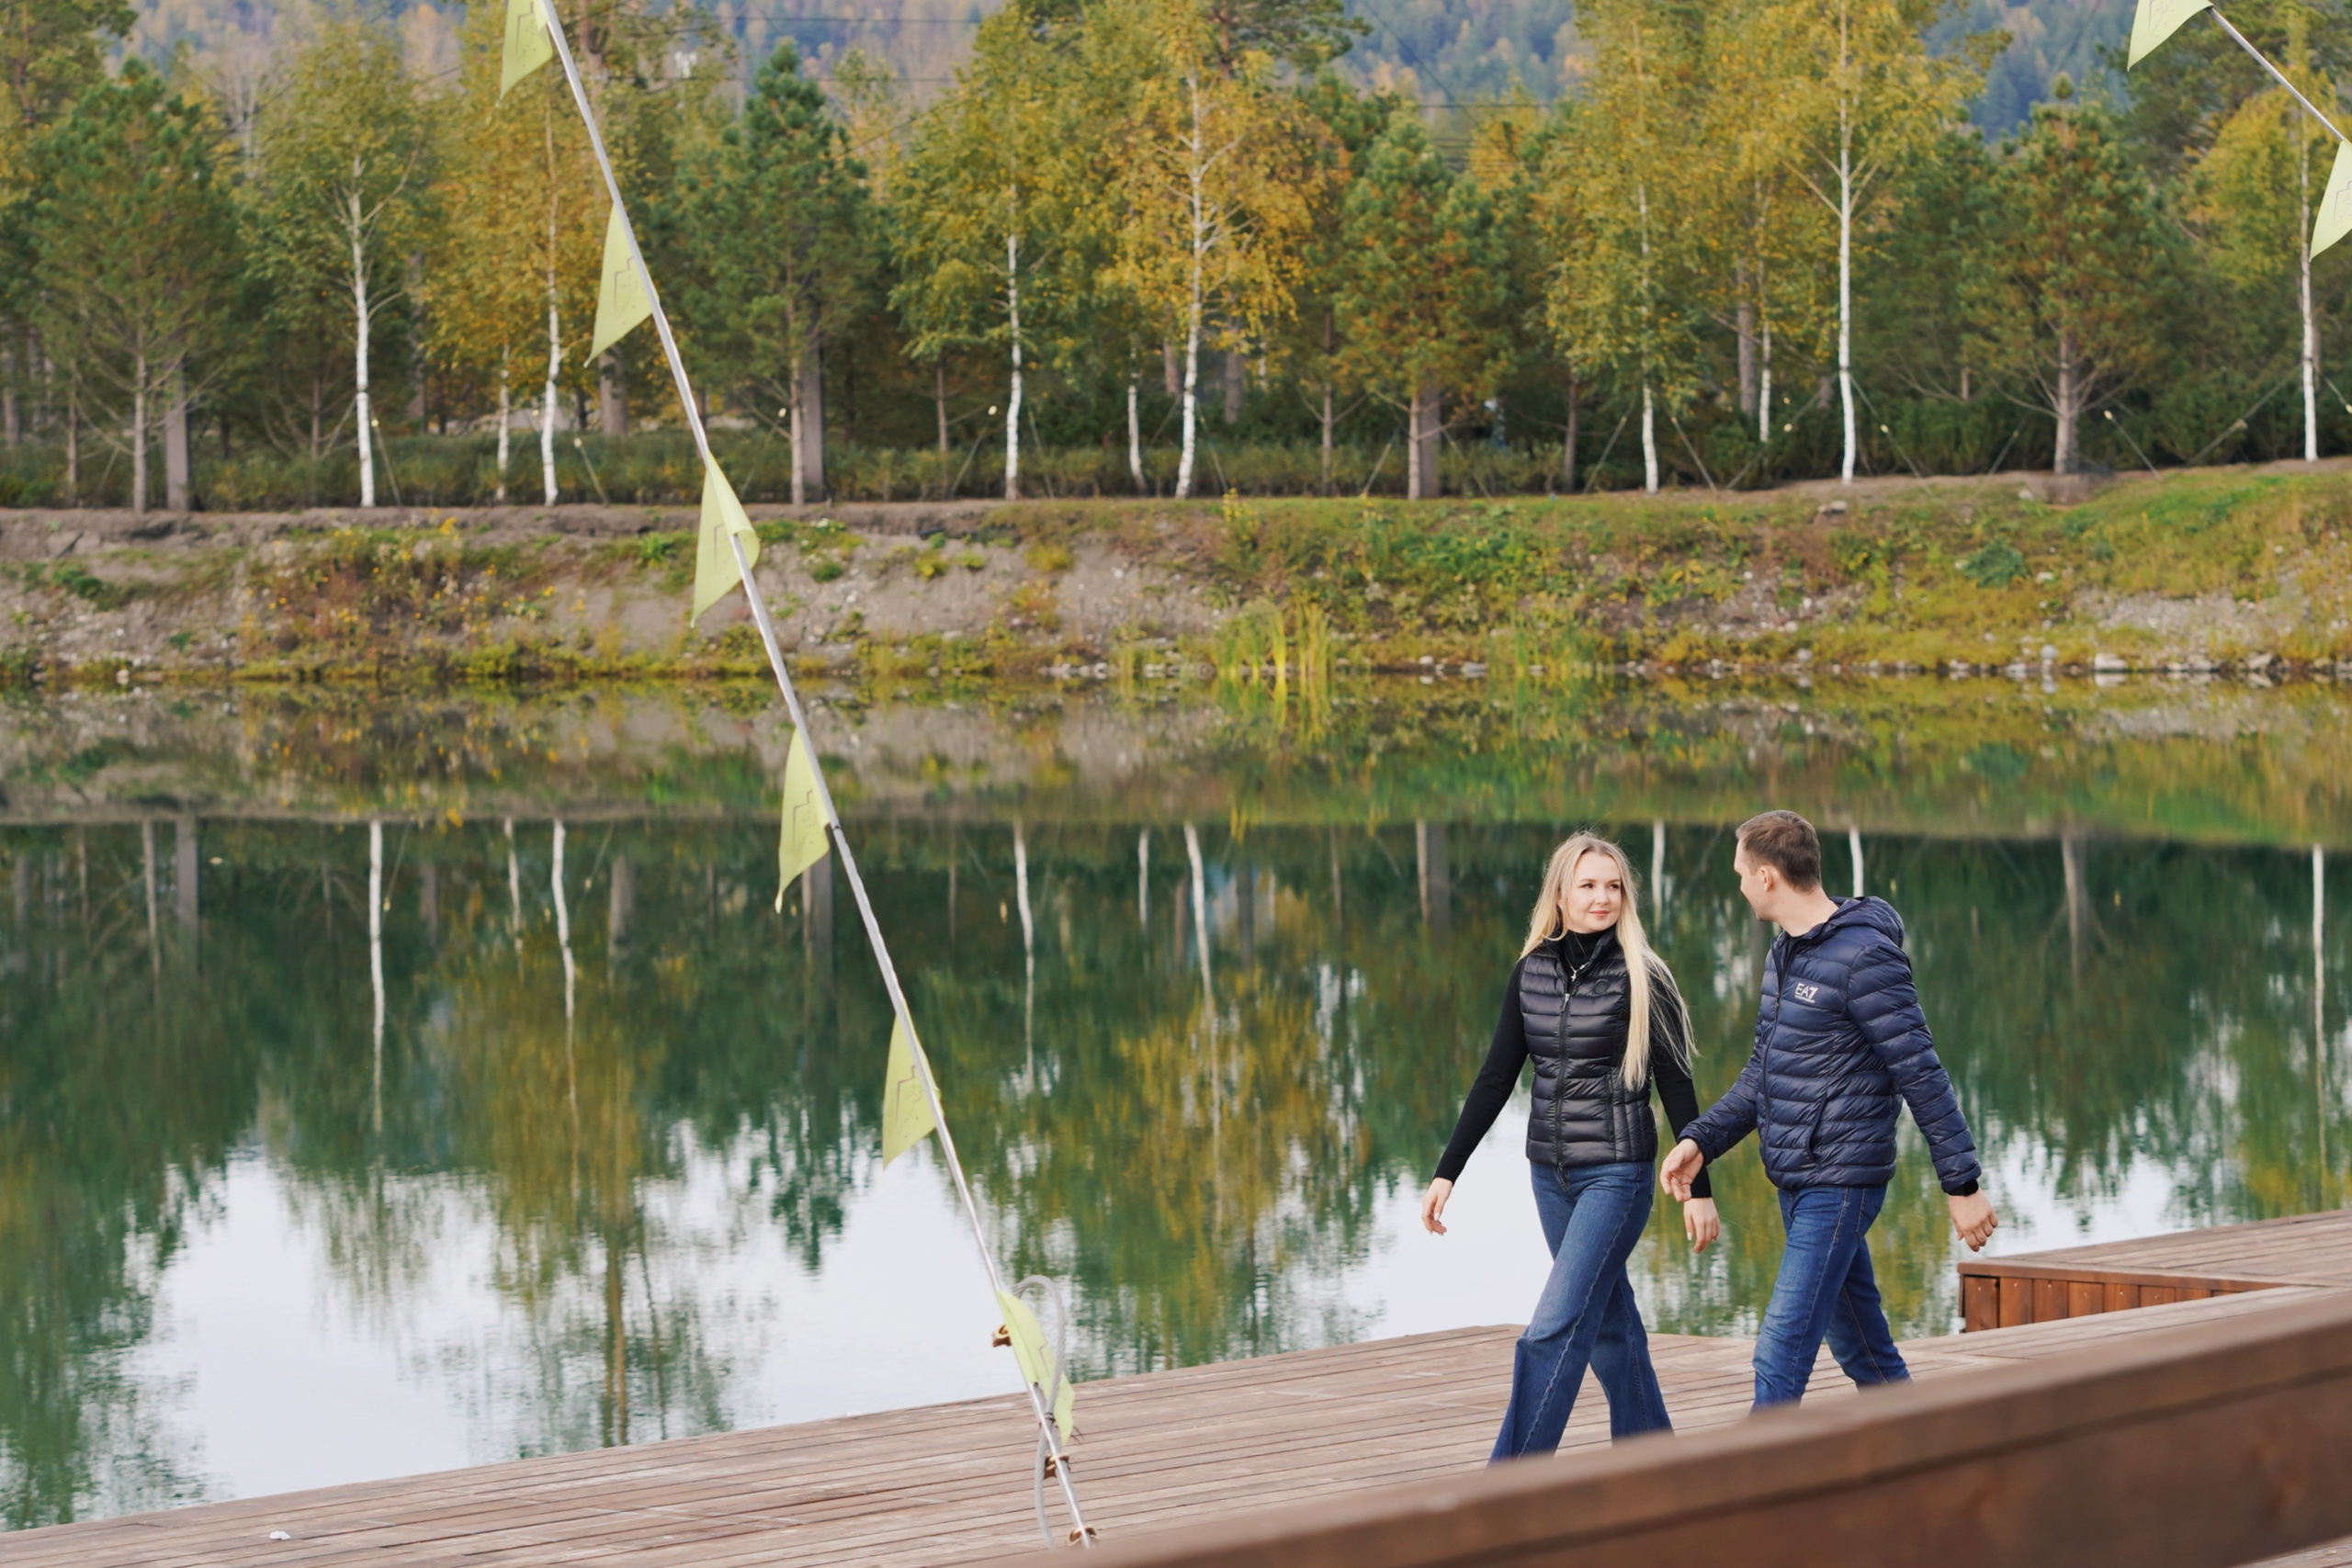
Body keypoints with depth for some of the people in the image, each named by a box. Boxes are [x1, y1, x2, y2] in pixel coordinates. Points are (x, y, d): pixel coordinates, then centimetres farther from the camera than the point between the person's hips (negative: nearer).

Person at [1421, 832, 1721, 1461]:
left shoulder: (1641, 978, -9)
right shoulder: (1531, 973, 4)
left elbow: (1676, 1089, -6)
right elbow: (1495, 1079, 8)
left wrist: (1698, 1189, -6)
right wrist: (1446, 1173, 5)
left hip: (1617, 1174, -5)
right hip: (1550, 1173, 5)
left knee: (1555, 1328, -12)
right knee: (1610, 1323, 14)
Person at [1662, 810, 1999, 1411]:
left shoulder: (1865, 957, -16)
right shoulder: (1785, 954, 12)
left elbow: (1922, 1075, -16)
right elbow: (1764, 1073, 20)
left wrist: (1963, 1185, -15)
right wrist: (1701, 1140, 7)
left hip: (1842, 1185, -9)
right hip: (1795, 1183, 9)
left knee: (1781, 1354, -12)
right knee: (1862, 1350, 16)